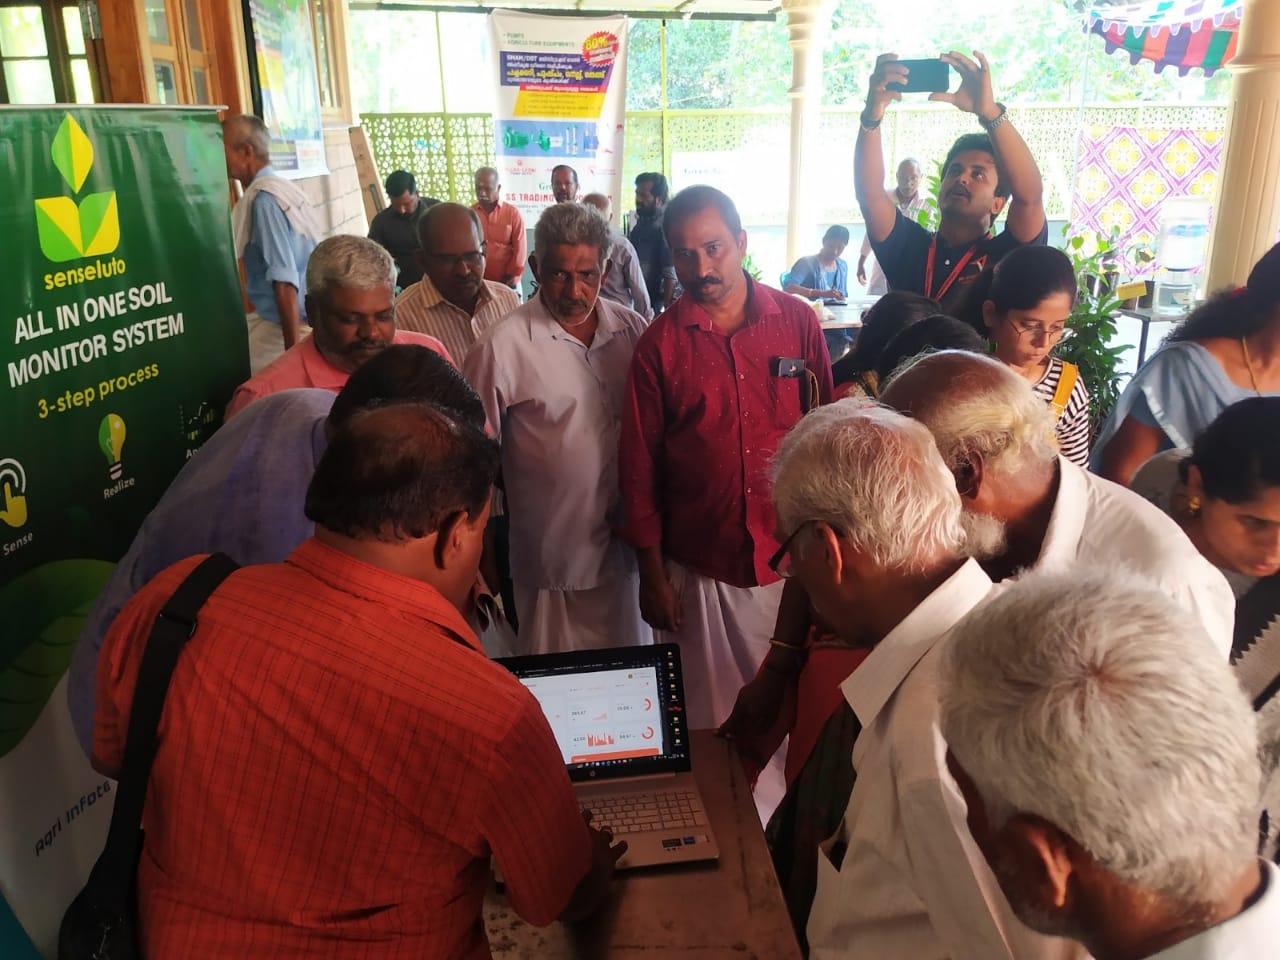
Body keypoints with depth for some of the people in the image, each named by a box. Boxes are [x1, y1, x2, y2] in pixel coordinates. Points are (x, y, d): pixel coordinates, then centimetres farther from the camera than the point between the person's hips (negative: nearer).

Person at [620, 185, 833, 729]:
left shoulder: (798, 322, 0)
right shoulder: (661, 343, -3)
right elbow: (639, 464, 0)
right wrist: (651, 573, 0)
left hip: (791, 557, 1)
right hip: (697, 567, -1)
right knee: (706, 718, 11)